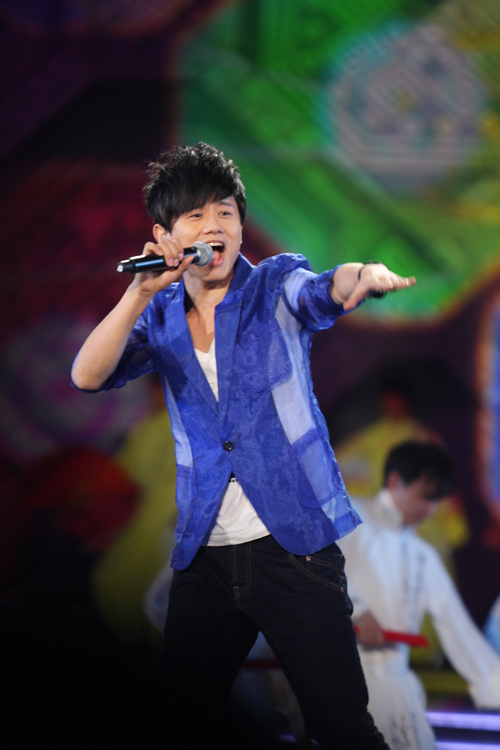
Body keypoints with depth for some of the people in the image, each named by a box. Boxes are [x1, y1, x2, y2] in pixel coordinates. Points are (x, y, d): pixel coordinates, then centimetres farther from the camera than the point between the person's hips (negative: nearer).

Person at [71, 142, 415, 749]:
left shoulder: (276, 287, 0)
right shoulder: (159, 317, 8)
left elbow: (322, 293, -23)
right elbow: (88, 377, -7)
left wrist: (360, 277, -47)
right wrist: (140, 294, -21)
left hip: (292, 544, -4)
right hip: (203, 556, 4)